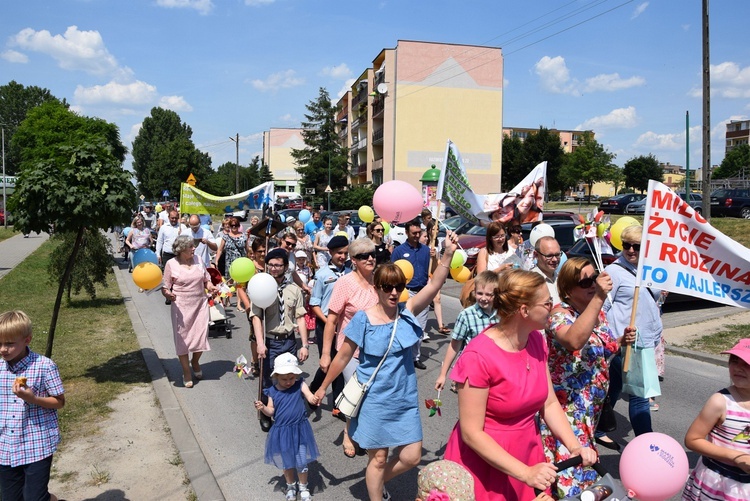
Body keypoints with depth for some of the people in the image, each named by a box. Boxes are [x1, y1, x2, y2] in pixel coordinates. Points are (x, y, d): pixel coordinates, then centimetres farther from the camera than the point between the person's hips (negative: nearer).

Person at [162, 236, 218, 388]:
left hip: (200, 304, 3)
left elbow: (206, 279, 13)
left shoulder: (198, 259, 4)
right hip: (181, 306, -3)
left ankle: (195, 361, 33)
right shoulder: (171, 264, -7)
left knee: (201, 336, 2)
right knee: (182, 338, 2)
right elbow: (165, 287, -4)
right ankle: (186, 372, 19)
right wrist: (168, 294, -25)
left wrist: (210, 286, -7)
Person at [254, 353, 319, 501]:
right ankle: (291, 486, 43)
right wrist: (263, 408, -21)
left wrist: (314, 399, -47)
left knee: (301, 462, 9)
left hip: (299, 430, -2)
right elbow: (271, 412, -1)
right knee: (287, 462, 19)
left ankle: (303, 486, 34)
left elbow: (310, 396, -24)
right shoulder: (272, 392, -5)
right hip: (282, 432, 2)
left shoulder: (300, 386, -10)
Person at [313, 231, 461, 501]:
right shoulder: (362, 319, -13)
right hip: (374, 400, -3)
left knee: (411, 457, 8)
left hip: (405, 398, 3)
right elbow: (343, 357, -3)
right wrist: (323, 387, 5)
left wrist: (448, 254, -34)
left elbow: (434, 285, -20)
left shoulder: (407, 311, -6)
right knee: (378, 457, 9)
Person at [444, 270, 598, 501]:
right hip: (483, 462, -6)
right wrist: (525, 473, -26)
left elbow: (549, 403, 2)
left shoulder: (537, 341, -4)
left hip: (527, 453, 6)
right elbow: (471, 433, -23)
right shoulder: (478, 357, -26)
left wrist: (575, 447, -11)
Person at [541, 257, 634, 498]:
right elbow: (575, 341, -43)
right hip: (568, 404, -8)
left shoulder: (597, 312, 5)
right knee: (570, 458, -3)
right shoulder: (560, 313, -19)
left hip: (592, 403, 8)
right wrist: (598, 298, -43)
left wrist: (623, 340, -2)